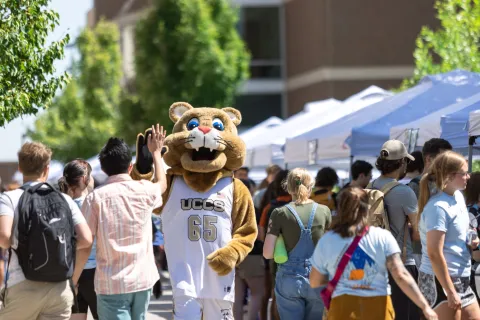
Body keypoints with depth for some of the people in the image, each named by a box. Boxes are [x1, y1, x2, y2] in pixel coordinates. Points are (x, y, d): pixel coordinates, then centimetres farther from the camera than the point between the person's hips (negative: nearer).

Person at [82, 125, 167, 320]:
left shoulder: (96, 198, -7)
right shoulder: (144, 191, 3)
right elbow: (162, 184, 29)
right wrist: (156, 152, 44)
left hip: (111, 284, -4)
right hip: (142, 280, 4)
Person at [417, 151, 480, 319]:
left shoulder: (458, 196, 8)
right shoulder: (438, 207, -19)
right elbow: (434, 254, -22)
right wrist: (450, 292, -22)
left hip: (461, 280, 9)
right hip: (440, 281, -9)